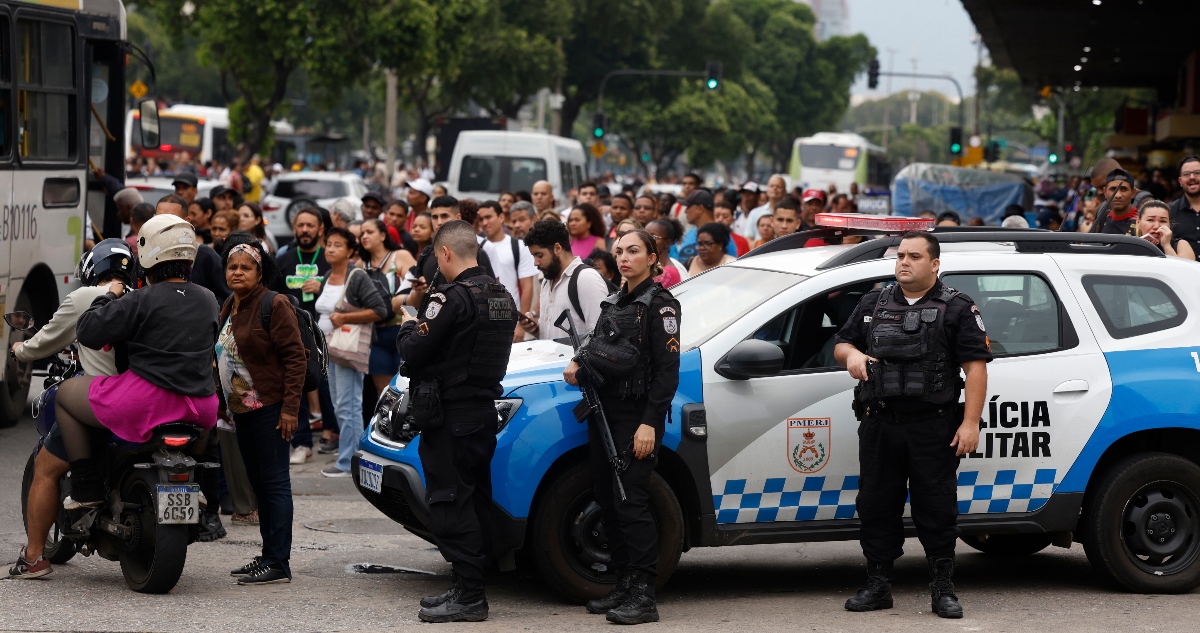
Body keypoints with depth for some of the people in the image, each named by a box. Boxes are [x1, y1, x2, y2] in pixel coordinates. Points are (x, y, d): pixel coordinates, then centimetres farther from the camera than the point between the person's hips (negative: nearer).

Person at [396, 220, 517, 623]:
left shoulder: (452, 298, -17)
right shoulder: (502, 296, 11)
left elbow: (413, 351, -17)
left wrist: (407, 328, 4)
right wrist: (422, 327, 14)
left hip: (450, 416, -9)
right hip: (484, 411, 9)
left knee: (451, 503, -6)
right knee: (475, 500, 14)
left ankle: (468, 597, -7)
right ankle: (470, 589, 21)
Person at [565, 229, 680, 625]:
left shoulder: (659, 305, -6)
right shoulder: (614, 304, 17)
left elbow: (667, 370, -12)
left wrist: (649, 423, -19)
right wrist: (577, 363, 5)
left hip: (637, 417, -8)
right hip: (604, 413, 8)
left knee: (630, 501, -13)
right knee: (607, 500, 7)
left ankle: (643, 596, -13)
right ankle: (625, 585, 15)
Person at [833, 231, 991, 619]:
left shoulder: (957, 309, 1)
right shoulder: (874, 304, 15)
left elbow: (976, 367, -5)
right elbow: (841, 343, 22)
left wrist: (970, 423, -13)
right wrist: (851, 354, -4)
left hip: (933, 427, -4)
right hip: (879, 425, 4)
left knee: (936, 508, -2)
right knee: (876, 506, 6)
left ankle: (943, 588, 5)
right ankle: (877, 586, 13)